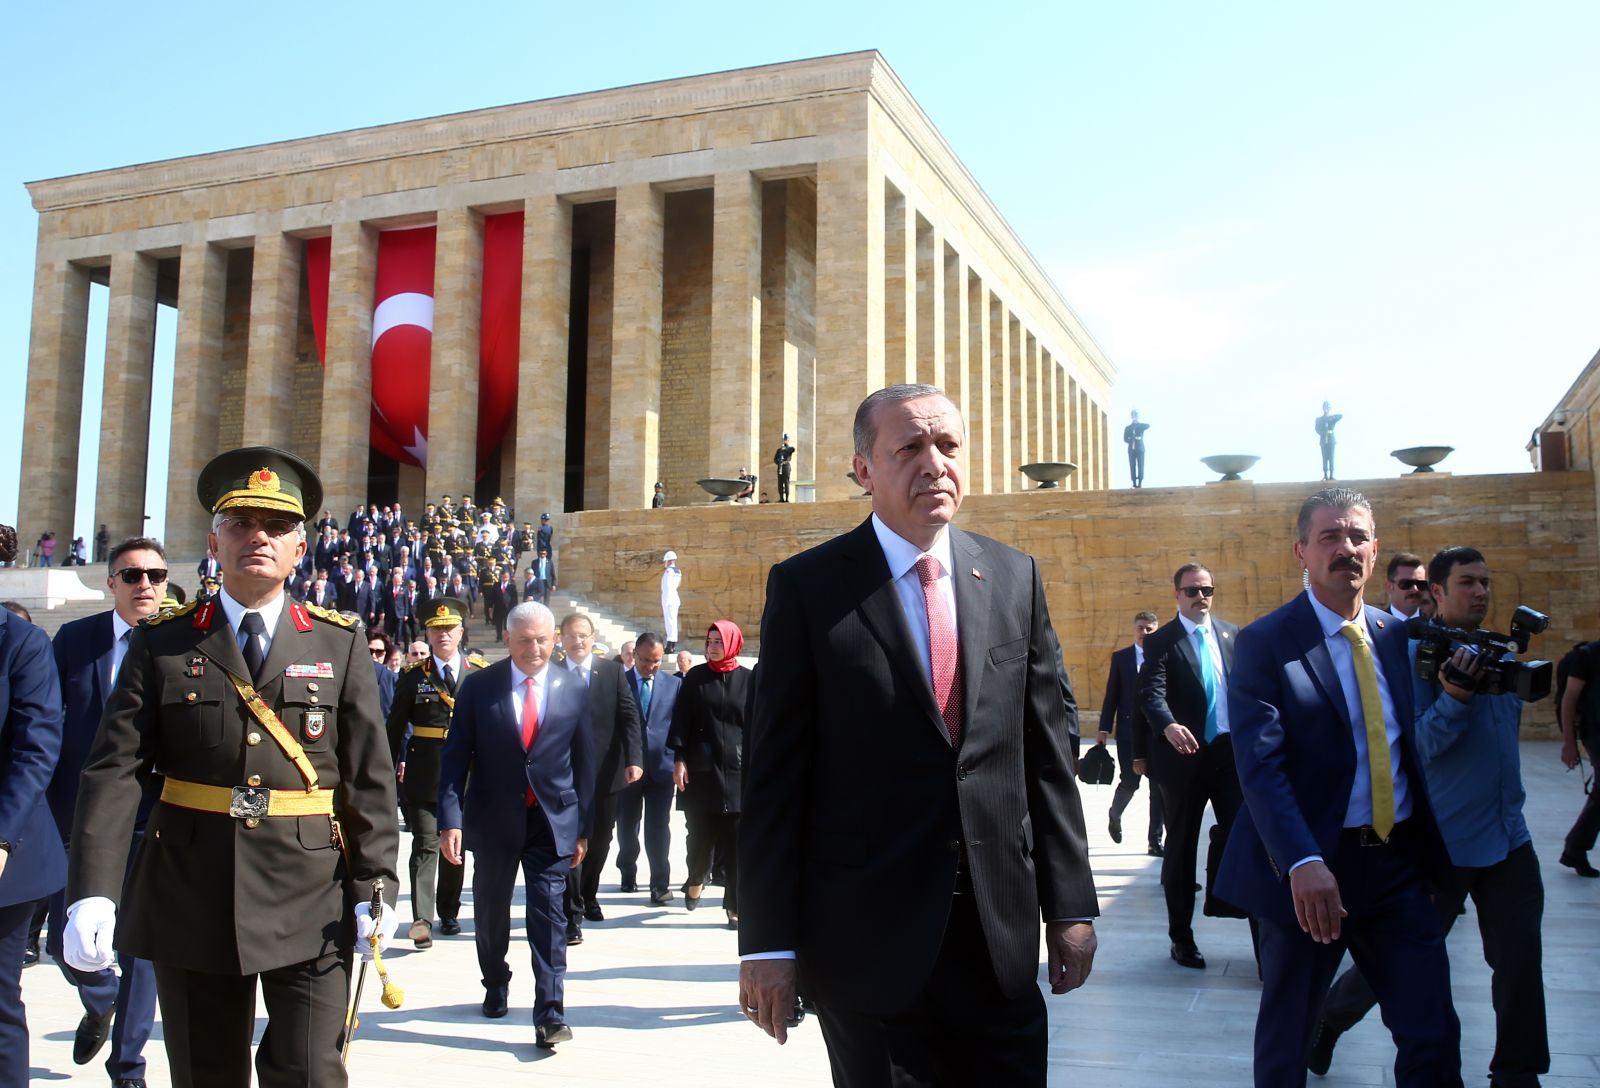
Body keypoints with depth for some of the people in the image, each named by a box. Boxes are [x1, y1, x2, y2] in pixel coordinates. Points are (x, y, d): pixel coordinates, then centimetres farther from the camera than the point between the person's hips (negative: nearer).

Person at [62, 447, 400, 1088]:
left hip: (311, 906, -1)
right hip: (189, 903, 1)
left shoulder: (340, 645, 3)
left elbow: (370, 777, 1)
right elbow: (114, 771, -5)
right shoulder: (161, 643, 3)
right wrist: (92, 892, -16)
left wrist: (375, 889, -6)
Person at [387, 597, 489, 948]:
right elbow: (396, 725, 5)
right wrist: (389, 767, 3)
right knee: (425, 844, -7)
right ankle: (422, 919, -11)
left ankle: (448, 913, 25)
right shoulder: (413, 675, 2)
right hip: (424, 773, -1)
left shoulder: (481, 673, 2)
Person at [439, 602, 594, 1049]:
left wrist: (583, 827, 3)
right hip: (493, 819, 1)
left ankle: (550, 1014, -2)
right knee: (490, 912, 15)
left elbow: (583, 760, 5)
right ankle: (496, 985, 39)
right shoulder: (479, 686, -3)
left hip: (552, 820, 0)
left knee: (549, 914, -6)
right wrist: (451, 819, -13)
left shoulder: (573, 688, 1)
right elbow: (456, 756, -4)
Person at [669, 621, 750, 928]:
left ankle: (735, 906, 6)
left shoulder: (748, 680, 4)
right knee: (700, 835, 5)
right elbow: (681, 720, 4)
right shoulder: (695, 678, 5)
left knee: (736, 843, -1)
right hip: (700, 770, 1)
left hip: (738, 771, 0)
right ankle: (696, 880, 34)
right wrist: (679, 759, -4)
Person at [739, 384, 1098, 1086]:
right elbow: (774, 776, -6)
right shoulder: (806, 587, -5)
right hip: (866, 934, -3)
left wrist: (1071, 903, 7)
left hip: (1001, 929, 3)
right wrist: (767, 942, -8)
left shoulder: (1014, 578, 6)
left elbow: (1045, 754, 8)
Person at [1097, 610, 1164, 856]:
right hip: (1128, 730, 0)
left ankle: (1155, 840, 11)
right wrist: (1104, 729, -1)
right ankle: (1115, 816, 30)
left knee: (1158, 786, 1)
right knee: (1129, 782, -2)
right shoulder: (1120, 657, 6)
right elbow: (1111, 695, 5)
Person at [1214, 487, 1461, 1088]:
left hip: (1400, 863, 5)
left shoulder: (1396, 635, 9)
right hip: (1313, 871, -4)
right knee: (1286, 1038, 11)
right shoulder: (1265, 643, -9)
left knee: (1434, 1036, 5)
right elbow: (1260, 764, -21)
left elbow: (1406, 743, 14)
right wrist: (1303, 864, -31)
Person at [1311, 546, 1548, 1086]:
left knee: (1519, 959, 5)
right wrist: (1455, 696, -32)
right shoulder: (1416, 655, -13)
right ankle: (1327, 1019, 29)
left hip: (1508, 837, 6)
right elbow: (1416, 748, -20)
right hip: (1442, 840, -6)